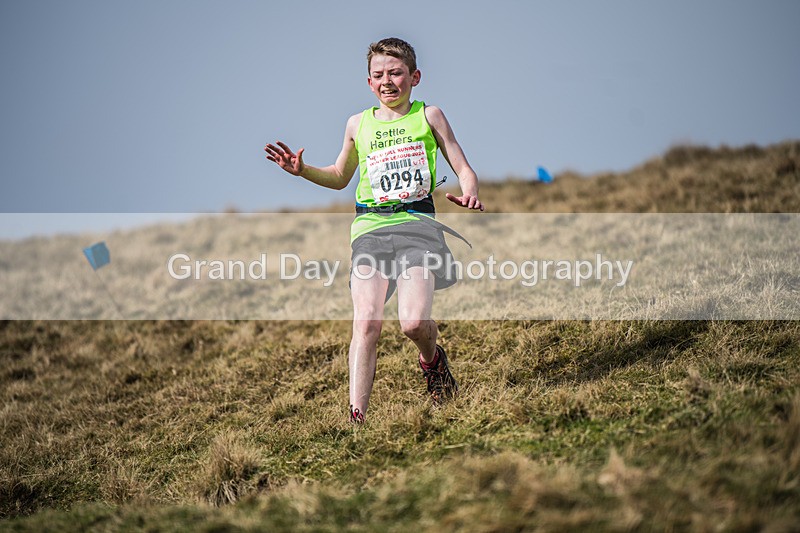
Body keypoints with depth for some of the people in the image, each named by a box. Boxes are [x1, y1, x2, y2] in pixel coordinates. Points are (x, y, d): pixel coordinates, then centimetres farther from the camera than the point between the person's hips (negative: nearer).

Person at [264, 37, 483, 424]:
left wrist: (468, 194, -11)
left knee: (413, 322, -18)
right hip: (371, 228, 2)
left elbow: (463, 169, 11)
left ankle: (432, 361, 19)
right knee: (366, 322, -16)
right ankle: (356, 417, -19)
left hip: (418, 223, -2)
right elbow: (340, 177, 31)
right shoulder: (358, 124, 16)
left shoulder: (428, 116, 10)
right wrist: (302, 171, 13)